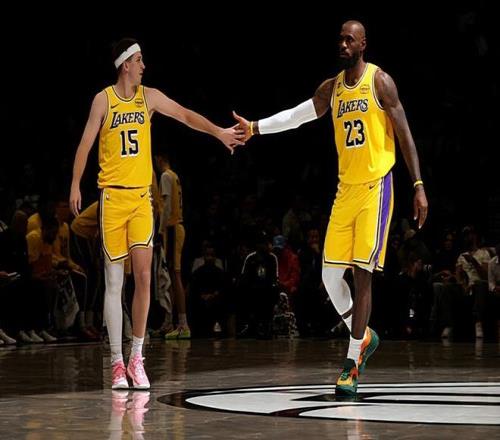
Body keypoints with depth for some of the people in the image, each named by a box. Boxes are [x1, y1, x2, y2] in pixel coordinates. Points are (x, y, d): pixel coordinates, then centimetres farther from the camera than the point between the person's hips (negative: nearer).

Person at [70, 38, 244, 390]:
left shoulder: (149, 97, 8)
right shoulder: (103, 100, 0)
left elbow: (185, 115, 6)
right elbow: (86, 143, 2)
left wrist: (219, 132, -6)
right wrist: (75, 185, -4)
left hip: (142, 196, 2)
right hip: (112, 196, -2)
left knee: (144, 276, -7)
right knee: (114, 283, 0)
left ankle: (137, 357, 3)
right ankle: (117, 363, 6)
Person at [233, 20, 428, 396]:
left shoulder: (380, 81, -6)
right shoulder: (331, 89, 12)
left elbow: (405, 134, -7)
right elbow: (296, 116, 9)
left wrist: (419, 186, -12)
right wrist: (255, 128, -3)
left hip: (375, 186, -6)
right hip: (345, 188, 6)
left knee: (362, 274, -9)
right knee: (331, 275, 2)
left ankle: (352, 365, -6)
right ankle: (364, 338, 25)